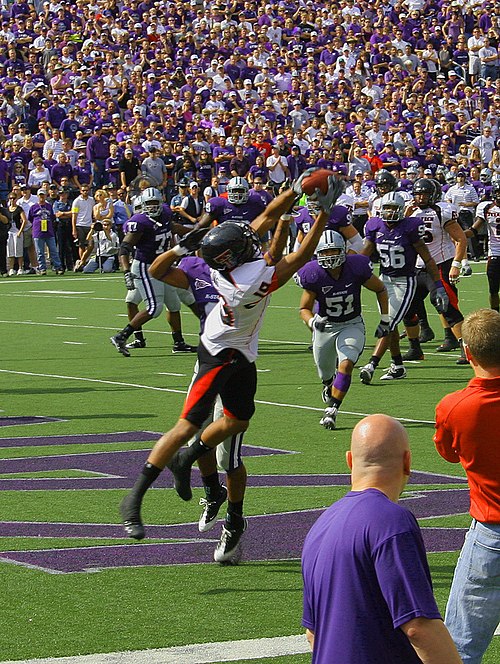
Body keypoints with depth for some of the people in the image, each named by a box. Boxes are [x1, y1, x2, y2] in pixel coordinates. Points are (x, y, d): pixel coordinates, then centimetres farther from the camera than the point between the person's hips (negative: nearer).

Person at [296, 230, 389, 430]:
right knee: (326, 374, 13)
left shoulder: (356, 269, -21)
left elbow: (380, 290, -2)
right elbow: (304, 308, -9)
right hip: (325, 326, 1)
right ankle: (329, 386, 52)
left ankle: (331, 411, -15)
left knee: (346, 365, -22)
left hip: (352, 325, -1)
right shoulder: (314, 275, -21)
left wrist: (385, 321, 0)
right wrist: (313, 322, -32)